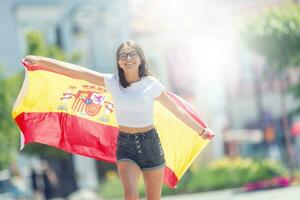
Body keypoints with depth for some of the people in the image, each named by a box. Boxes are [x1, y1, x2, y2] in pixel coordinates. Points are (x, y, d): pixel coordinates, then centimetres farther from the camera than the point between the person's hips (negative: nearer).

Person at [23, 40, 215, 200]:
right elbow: (76, 71, -10)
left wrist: (201, 130, 12)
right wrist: (40, 61, -16)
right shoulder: (112, 82, -4)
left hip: (150, 143, 0)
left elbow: (177, 110, 5)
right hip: (125, 145, 0)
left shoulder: (152, 84, -6)